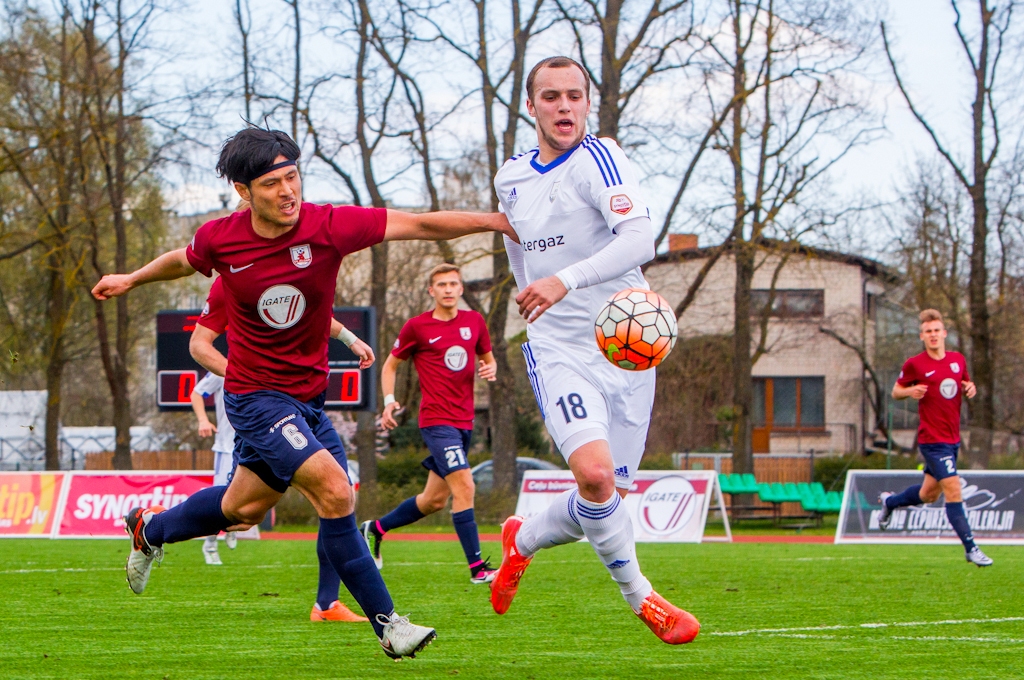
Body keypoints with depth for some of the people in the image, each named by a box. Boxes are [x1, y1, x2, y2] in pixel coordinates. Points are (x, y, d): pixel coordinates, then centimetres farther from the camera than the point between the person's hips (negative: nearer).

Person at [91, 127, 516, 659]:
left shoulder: (328, 226, -16)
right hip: (256, 395, -4)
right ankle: (386, 623, -13)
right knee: (335, 491, -20)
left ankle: (150, 530, 48)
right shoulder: (220, 240, -14)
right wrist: (132, 280, 27)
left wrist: (493, 221, -32)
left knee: (245, 508, 20)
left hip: (308, 394, 4)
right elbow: (185, 260, 12)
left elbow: (420, 225, -22)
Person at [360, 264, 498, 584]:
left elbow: (487, 357, 23)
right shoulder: (417, 327, -3)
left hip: (464, 421, 6)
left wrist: (490, 368, -1)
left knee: (435, 499, 12)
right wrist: (389, 401, -7)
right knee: (464, 486, -18)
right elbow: (390, 365, 8)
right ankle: (477, 567, -17)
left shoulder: (475, 322, 9)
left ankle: (375, 529, 32)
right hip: (436, 420, -6)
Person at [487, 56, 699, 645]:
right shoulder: (512, 178, 7)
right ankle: (642, 599, -7)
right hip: (558, 351, 1)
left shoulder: (598, 158, -10)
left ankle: (523, 540, 35)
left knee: (608, 501, 4)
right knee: (594, 472, -24)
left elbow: (641, 239, -27)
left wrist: (566, 279, -38)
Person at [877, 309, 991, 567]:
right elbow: (896, 391, 3)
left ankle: (889, 502, 45)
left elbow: (965, 385, 22)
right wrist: (910, 391, -19)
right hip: (932, 440, -7)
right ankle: (970, 549, -12)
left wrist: (970, 389, -2)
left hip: (953, 439, 7)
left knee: (929, 494, 17)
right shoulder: (914, 364, -7)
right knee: (953, 489, -15)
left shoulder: (958, 359, 7)